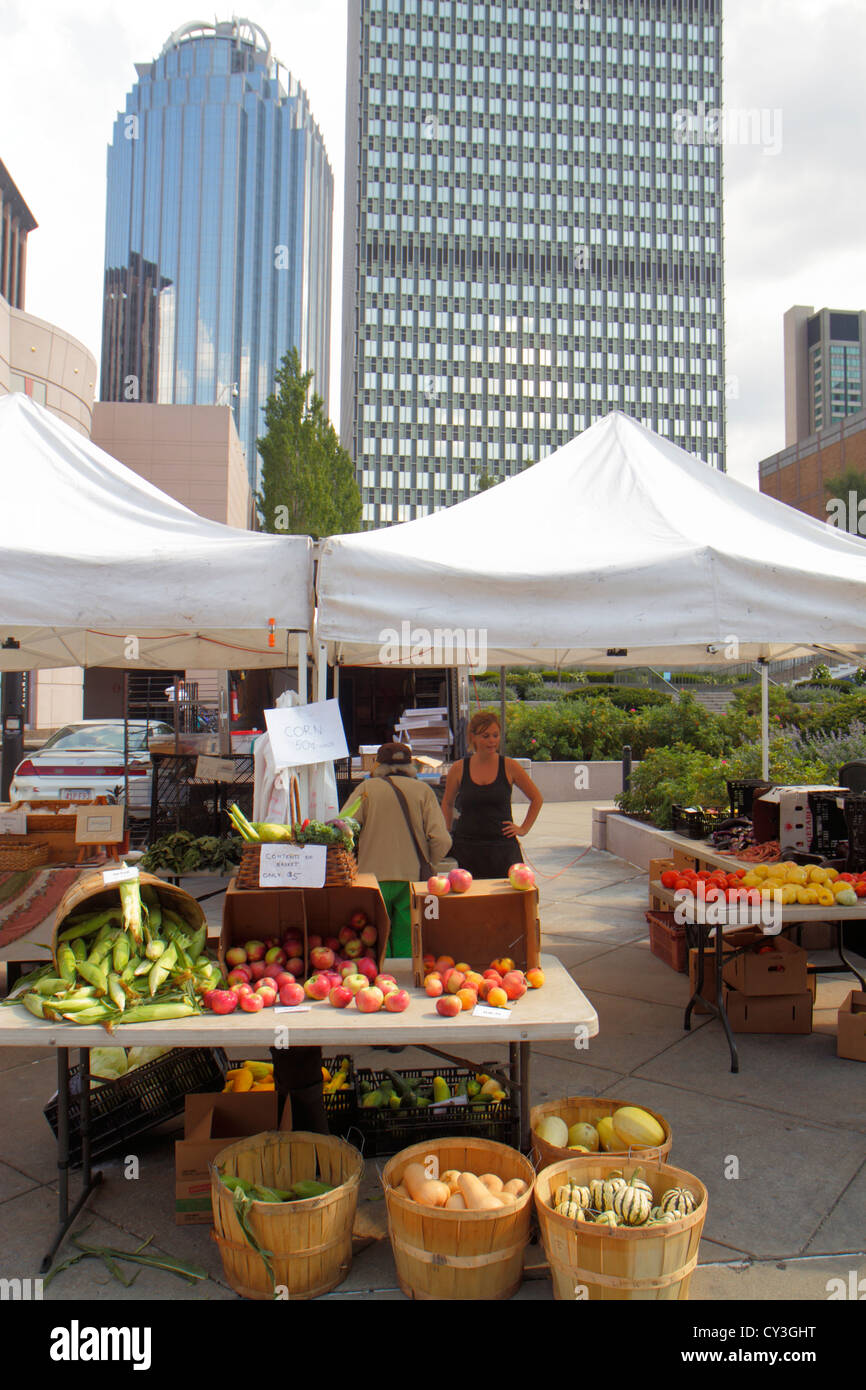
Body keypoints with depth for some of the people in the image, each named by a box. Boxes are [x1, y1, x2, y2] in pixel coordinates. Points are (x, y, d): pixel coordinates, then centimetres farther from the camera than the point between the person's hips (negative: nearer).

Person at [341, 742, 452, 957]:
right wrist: (426, 865, 12)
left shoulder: (367, 788, 4)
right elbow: (442, 840, -5)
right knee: (408, 944, 6)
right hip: (412, 877, 1)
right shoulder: (423, 790, 4)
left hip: (374, 876, -1)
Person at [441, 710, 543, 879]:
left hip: (503, 848, 0)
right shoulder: (458, 769, 3)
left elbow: (537, 798, 12)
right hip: (466, 849, 1)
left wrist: (523, 829, 6)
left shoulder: (509, 767, 0)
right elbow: (447, 804, 19)